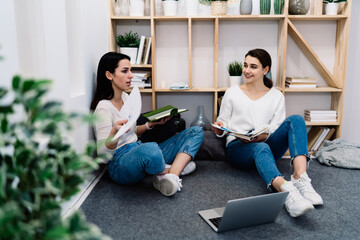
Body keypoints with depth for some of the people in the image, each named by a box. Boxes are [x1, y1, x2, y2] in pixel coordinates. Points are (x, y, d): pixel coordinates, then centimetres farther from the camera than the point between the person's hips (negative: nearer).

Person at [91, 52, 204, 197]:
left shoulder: (125, 97, 13)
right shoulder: (104, 107, -13)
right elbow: (102, 152, -17)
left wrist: (151, 124, 7)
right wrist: (114, 133, -36)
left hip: (139, 152, 9)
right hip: (120, 164, -9)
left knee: (196, 132, 2)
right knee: (150, 149, -46)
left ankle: (172, 175, -22)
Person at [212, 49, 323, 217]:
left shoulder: (276, 96, 13)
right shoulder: (232, 93, 12)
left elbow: (276, 130, 5)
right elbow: (223, 122, 14)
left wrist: (263, 136, -17)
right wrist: (219, 128, -11)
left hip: (266, 144, 2)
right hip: (238, 147, -2)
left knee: (296, 120, -23)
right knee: (261, 149, -38)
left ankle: (300, 177, -43)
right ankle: (287, 191, -66)